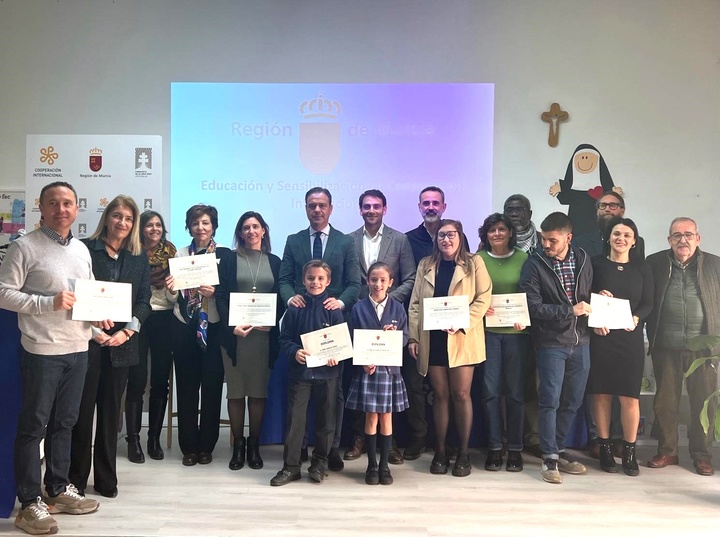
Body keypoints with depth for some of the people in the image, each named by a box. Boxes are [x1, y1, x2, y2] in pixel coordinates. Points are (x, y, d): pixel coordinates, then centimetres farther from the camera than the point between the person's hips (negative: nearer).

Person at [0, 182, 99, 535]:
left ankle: (58, 489, 28)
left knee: (65, 423, 15)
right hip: (43, 350, -6)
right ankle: (30, 502, 12)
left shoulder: (82, 250, 13)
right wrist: (48, 303, -20)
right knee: (33, 426, 2)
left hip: (79, 349, 7)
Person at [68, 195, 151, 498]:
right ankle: (76, 479, 14)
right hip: (87, 340, -3)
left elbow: (144, 301, 7)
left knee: (111, 411, 9)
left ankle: (106, 479, 18)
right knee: (82, 409, 1)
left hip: (121, 344, 3)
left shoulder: (139, 258, 11)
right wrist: (92, 331, -12)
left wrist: (127, 331, -7)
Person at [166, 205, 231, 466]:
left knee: (212, 387, 3)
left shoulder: (224, 254, 0)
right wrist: (171, 290, -11)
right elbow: (175, 297, 10)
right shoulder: (180, 254, 8)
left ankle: (206, 446, 16)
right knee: (186, 387, 5)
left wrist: (214, 292, -19)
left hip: (214, 327, -2)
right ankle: (189, 446, 16)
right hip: (185, 327, 2)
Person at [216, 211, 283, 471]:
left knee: (259, 391, 4)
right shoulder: (229, 260, 7)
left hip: (265, 335, 1)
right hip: (235, 334, -1)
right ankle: (238, 445, 14)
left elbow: (281, 298, 8)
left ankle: (254, 445, 15)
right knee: (236, 391, 3)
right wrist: (231, 326, -14)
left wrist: (271, 322, -10)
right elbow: (221, 297, 0)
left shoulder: (274, 262, 11)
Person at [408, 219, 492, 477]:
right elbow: (415, 304, 8)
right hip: (432, 339, 2)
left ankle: (463, 453, 12)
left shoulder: (474, 263, 2)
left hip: (461, 339, -2)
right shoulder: (426, 265, 10)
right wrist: (412, 337, -1)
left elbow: (483, 299, -5)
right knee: (440, 395, 7)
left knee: (461, 395, 1)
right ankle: (440, 452, 16)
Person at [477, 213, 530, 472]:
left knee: (515, 390, 4)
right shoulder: (478, 259, 4)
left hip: (516, 331, 0)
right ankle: (494, 447, 11)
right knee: (490, 390, 0)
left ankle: (515, 449, 15)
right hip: (488, 331, 0)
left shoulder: (522, 258, 4)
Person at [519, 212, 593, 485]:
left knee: (572, 401, 12)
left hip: (580, 341, 5)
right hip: (551, 343, -5)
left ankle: (558, 450, 27)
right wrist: (570, 310, -16)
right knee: (550, 401, -1)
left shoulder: (582, 259, 5)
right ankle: (550, 457, 11)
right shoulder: (534, 265, -9)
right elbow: (534, 307, -14)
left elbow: (589, 295, 16)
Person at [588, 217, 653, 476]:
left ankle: (629, 451, 11)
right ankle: (604, 448, 13)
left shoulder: (642, 269, 11)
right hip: (600, 337, -1)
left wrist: (635, 319, -14)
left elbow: (647, 303, 5)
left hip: (631, 338, 1)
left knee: (630, 395, -1)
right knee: (601, 393, 2)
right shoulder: (595, 264, 4)